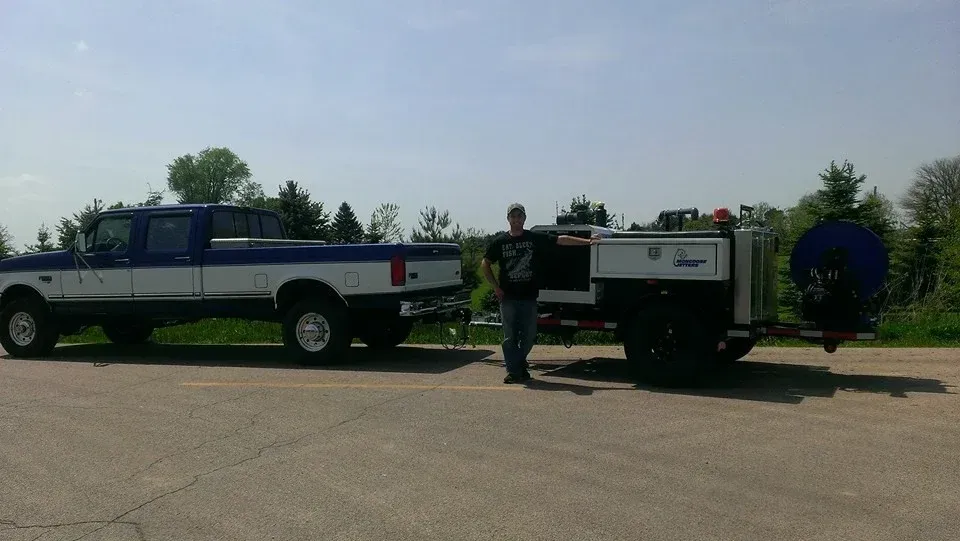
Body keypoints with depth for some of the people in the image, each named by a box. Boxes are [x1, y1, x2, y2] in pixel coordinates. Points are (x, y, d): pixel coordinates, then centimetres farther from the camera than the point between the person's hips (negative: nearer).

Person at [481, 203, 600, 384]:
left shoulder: (536, 238, 3)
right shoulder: (499, 242, 2)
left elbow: (561, 239, -1)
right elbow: (485, 264, 10)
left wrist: (587, 241, -7)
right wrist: (495, 286, 2)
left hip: (529, 296, 1)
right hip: (508, 297, -1)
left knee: (529, 336, 6)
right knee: (510, 337, 1)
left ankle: (519, 362, 29)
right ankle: (514, 371, 10)